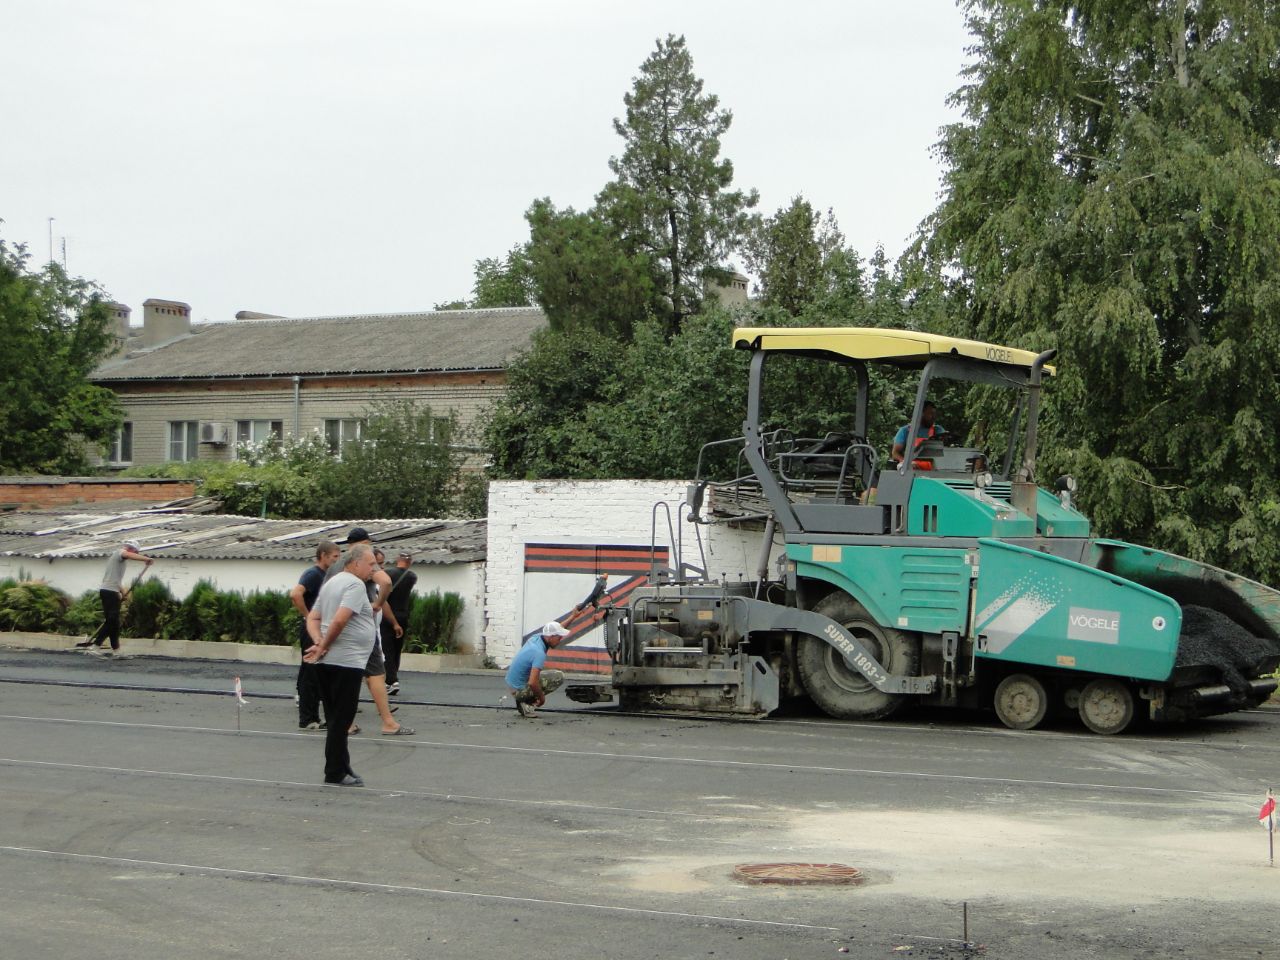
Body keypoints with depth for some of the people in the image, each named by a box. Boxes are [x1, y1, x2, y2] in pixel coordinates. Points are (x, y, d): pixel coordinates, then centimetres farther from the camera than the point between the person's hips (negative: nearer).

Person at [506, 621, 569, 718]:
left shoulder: (535, 638, -2)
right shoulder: (540, 654, -27)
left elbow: (554, 630, 21)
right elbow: (532, 683, -33)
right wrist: (541, 697, -15)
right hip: (520, 690, -8)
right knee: (559, 677, -6)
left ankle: (524, 700, 12)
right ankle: (527, 702, -6)